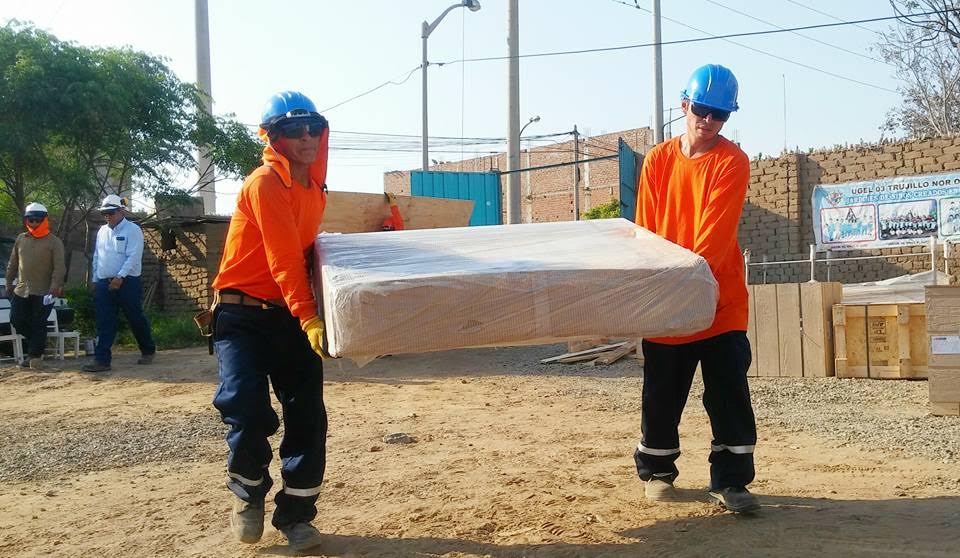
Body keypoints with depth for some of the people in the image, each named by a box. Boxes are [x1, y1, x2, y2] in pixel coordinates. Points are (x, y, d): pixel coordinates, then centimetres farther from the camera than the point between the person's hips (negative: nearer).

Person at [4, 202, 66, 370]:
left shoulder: (53, 242, -5)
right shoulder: (20, 239, 10)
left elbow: (59, 267, -10)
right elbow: (12, 263, 17)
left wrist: (55, 285, -21)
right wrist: (9, 282, 15)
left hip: (43, 292, -5)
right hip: (21, 290, 5)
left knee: (38, 325, -3)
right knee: (17, 320, 5)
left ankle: (35, 356, 4)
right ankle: (37, 344, 26)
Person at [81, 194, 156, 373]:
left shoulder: (132, 230, -7)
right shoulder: (102, 231, 14)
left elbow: (133, 257, -15)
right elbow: (97, 257, 20)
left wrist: (120, 277, -22)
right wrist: (95, 280, 15)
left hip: (127, 282, -5)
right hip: (104, 283, 6)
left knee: (136, 319, 5)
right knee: (104, 323, 0)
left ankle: (148, 351, 23)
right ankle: (101, 360, 0)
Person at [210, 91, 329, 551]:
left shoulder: (315, 187, 9)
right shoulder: (265, 183, -16)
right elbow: (282, 259, -25)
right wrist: (308, 318, -32)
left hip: (292, 314, 7)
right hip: (243, 315, -6)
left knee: (308, 418, 1)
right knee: (249, 413, -15)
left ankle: (296, 514, 16)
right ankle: (248, 496, 15)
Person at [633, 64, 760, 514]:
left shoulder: (732, 162, -5)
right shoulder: (658, 160, 6)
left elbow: (717, 231, -16)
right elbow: (645, 230, 4)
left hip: (720, 302, -2)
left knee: (729, 393, -1)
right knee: (661, 394, 12)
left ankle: (730, 480, 10)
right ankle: (657, 471, 28)